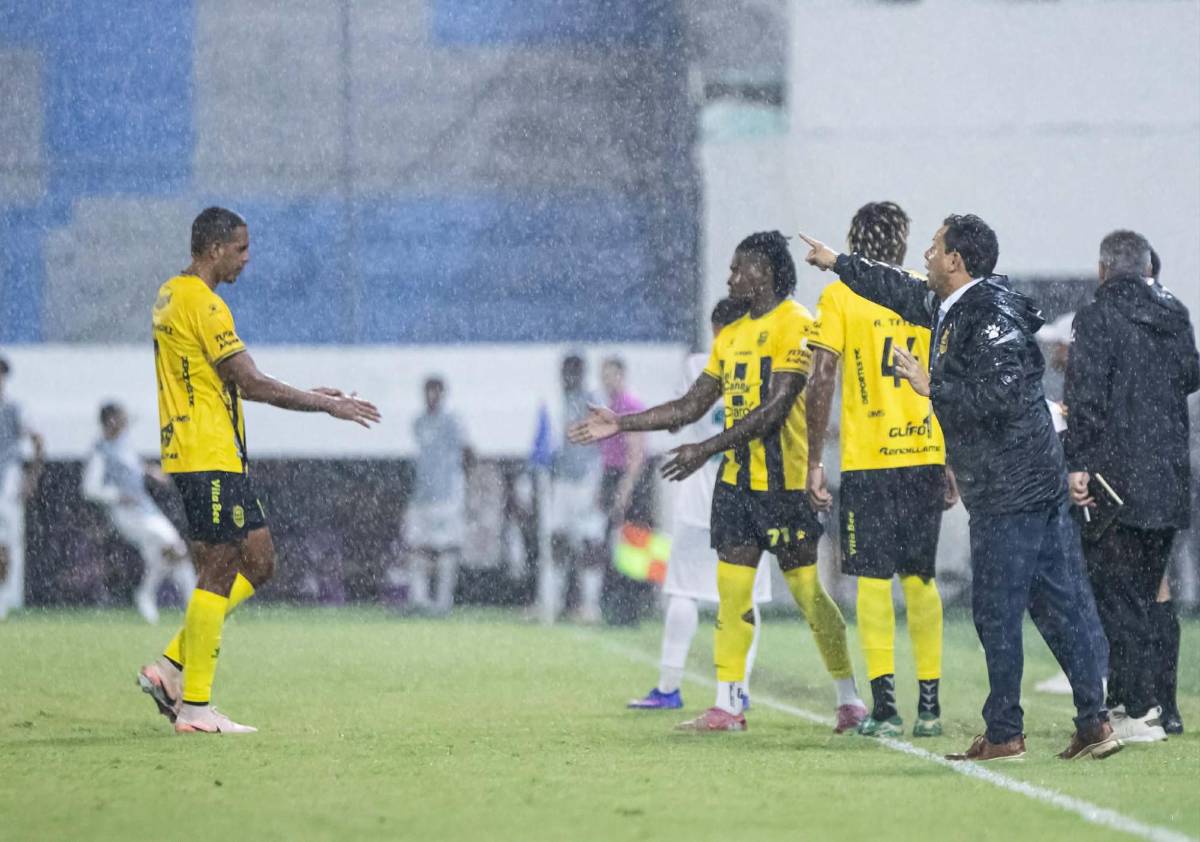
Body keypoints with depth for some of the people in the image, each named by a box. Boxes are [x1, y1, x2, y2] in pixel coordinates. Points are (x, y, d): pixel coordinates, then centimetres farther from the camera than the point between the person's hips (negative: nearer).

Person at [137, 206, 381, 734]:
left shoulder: (172, 296, 17)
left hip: (219, 459, 10)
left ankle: (172, 668, 10)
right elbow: (251, 383, -16)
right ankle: (194, 706, -5)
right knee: (218, 575, -7)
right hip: (209, 458, -10)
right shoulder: (202, 303, -15)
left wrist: (309, 395, 20)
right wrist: (327, 405, -8)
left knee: (258, 563, 11)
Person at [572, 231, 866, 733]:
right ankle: (727, 706, 7)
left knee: (807, 590, -3)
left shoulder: (795, 325, -11)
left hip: (783, 482, -8)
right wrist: (621, 425, 14)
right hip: (736, 480, 8)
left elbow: (775, 408, -19)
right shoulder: (732, 336, 15)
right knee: (732, 590, 4)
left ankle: (849, 699, 7)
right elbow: (692, 406, 20)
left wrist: (707, 450, -23)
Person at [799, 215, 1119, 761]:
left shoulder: (992, 317, -16)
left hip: (1008, 491, -10)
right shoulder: (953, 308, 14)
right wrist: (838, 263, 42)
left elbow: (998, 396, -25)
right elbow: (902, 291, 32)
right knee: (1057, 606, 7)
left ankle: (1003, 733, 2)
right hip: (1039, 486, 10)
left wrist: (932, 387, -15)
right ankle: (1093, 722, 6)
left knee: (996, 611, -3)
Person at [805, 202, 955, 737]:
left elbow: (822, 381, -7)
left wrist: (814, 462, -2)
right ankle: (929, 705, 12)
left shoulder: (839, 297, -2)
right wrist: (953, 465, 16)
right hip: (926, 454, 3)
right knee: (920, 577, 12)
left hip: (867, 461, -3)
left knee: (873, 579, 0)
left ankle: (884, 707, -6)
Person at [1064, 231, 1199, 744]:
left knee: (1115, 594, -3)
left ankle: (1138, 709, -8)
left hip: (1116, 477, -6)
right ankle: (1130, 697, 18)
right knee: (1145, 594, 14)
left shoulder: (1097, 318, -9)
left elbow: (1086, 397, -17)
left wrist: (1078, 464, -16)